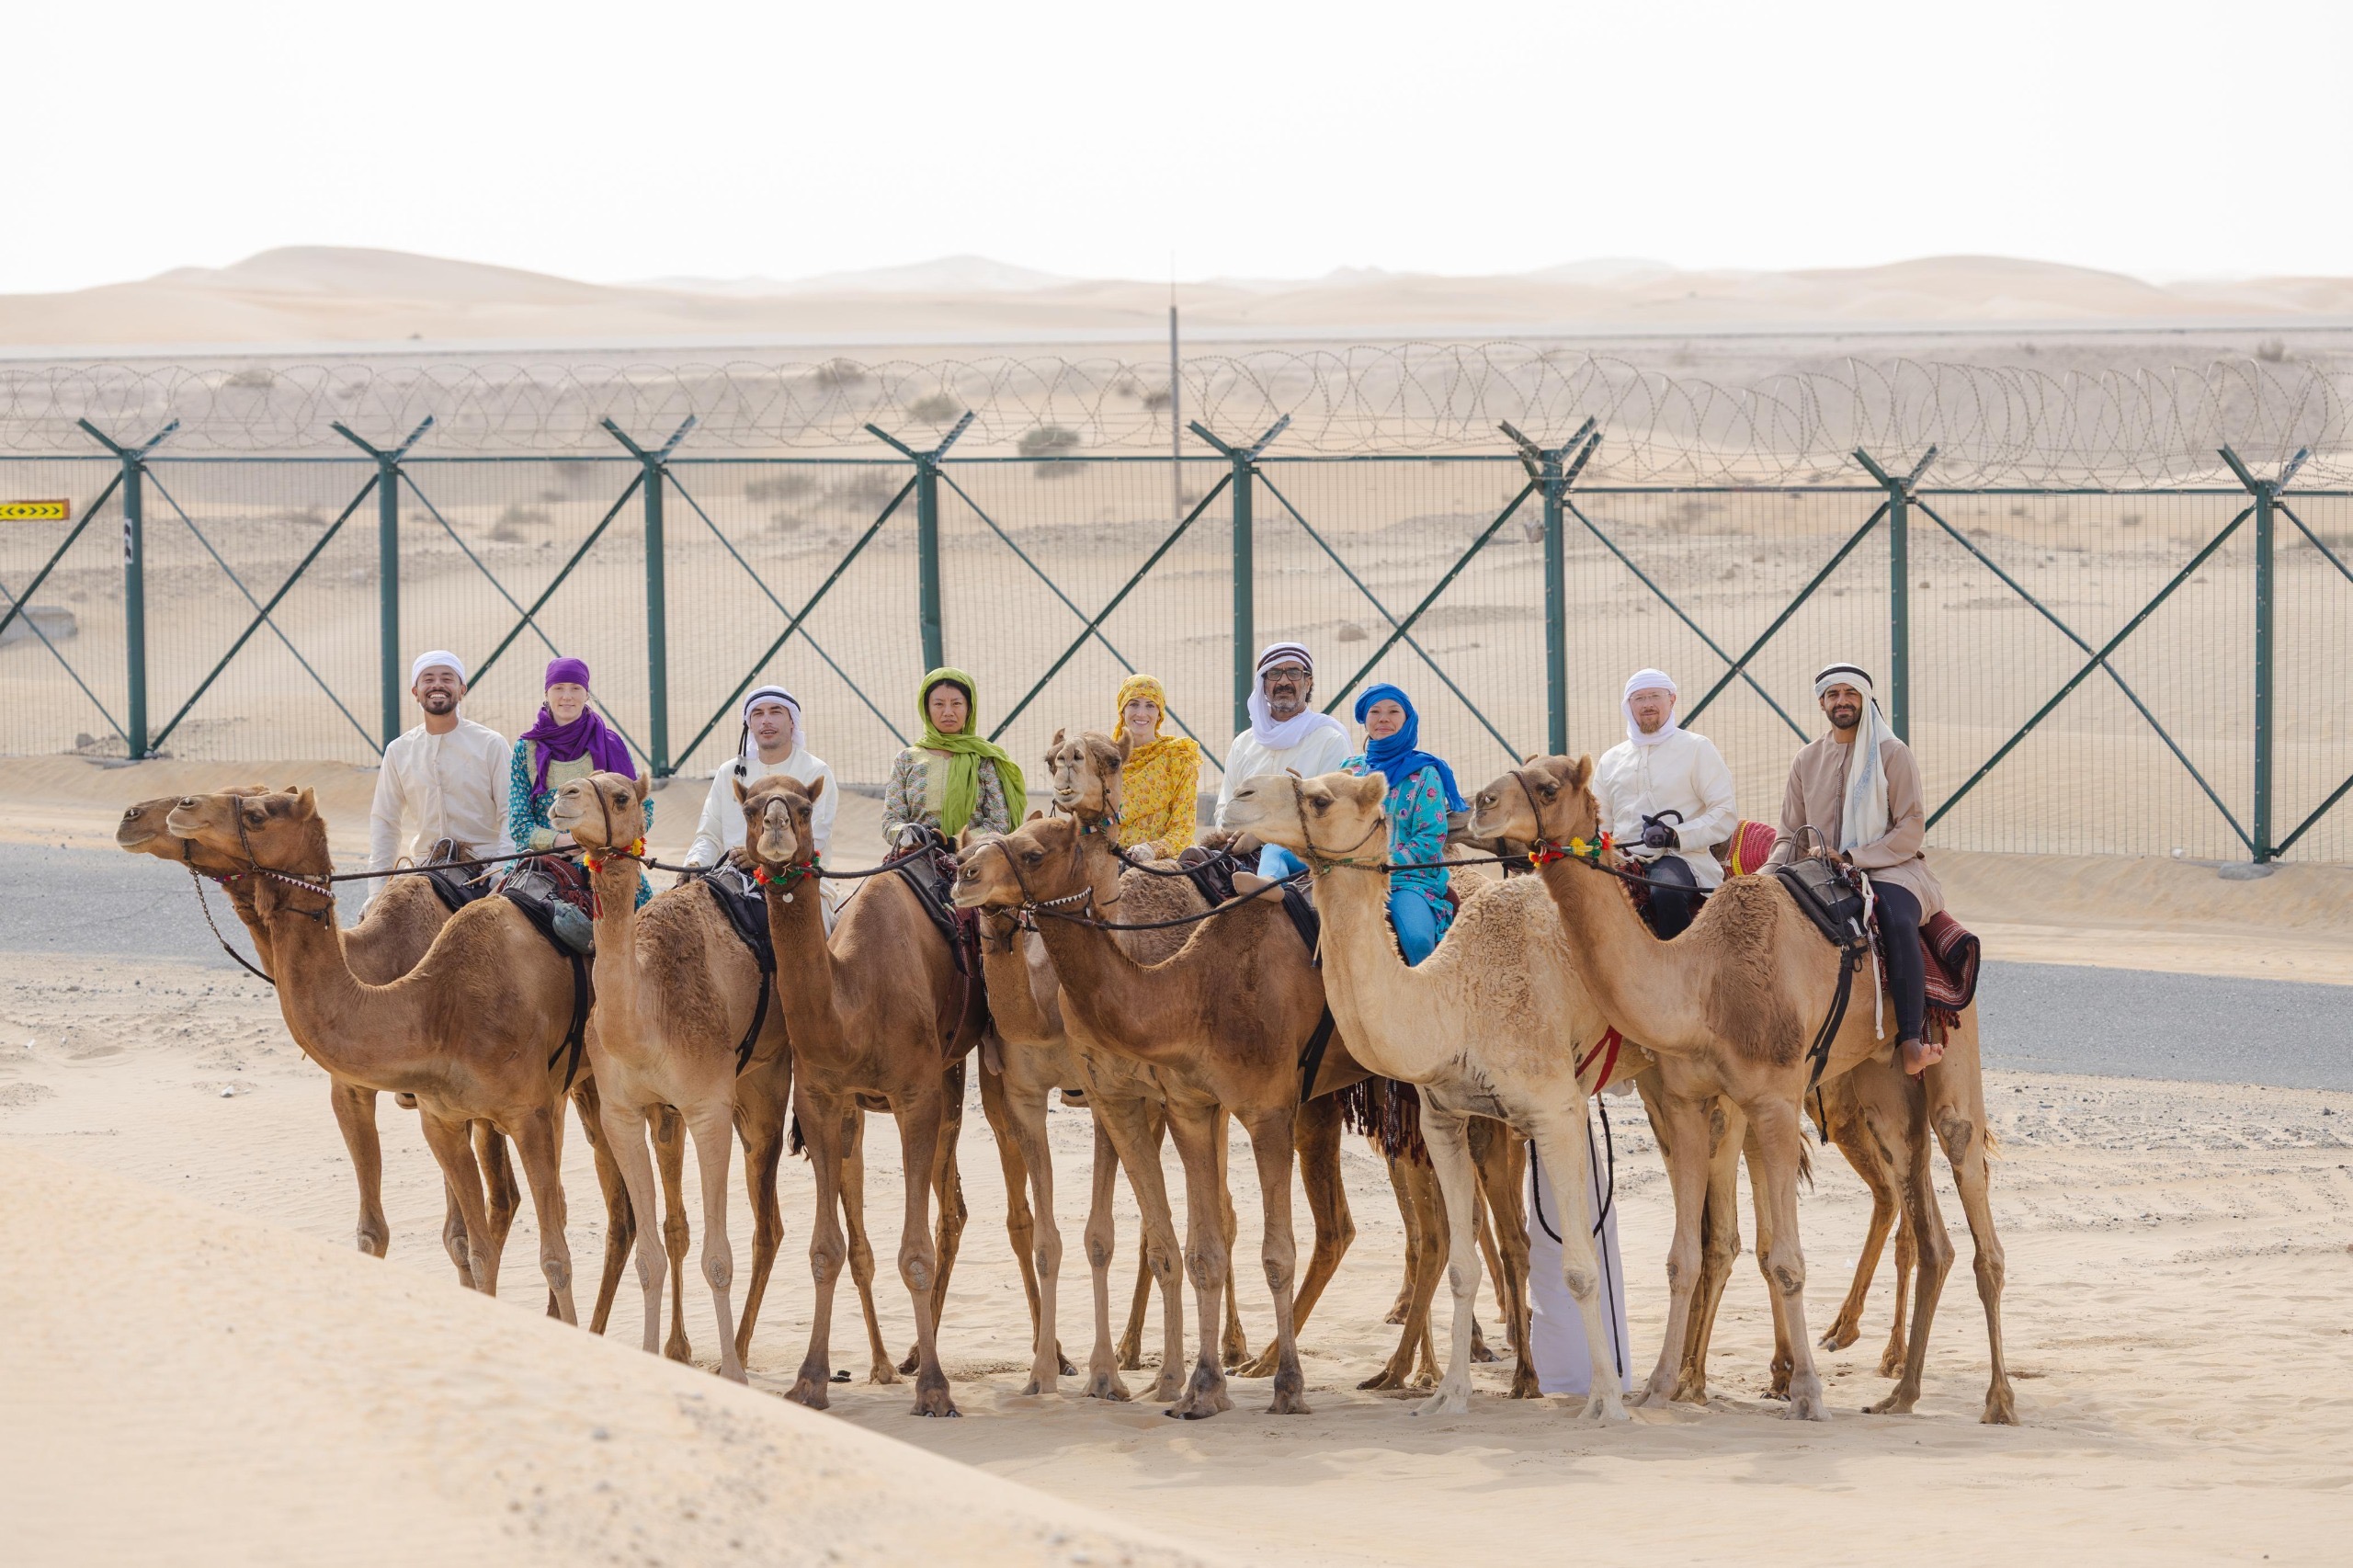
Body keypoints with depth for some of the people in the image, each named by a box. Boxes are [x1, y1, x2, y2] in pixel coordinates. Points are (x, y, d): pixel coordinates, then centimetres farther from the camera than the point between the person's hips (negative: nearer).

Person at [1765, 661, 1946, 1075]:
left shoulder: (1892, 754, 2)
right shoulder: (1807, 761, 15)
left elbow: (1911, 830, -6)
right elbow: (1790, 837, 16)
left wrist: (1851, 858, -16)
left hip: (1889, 870, -4)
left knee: (1898, 921, -37)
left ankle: (1911, 1041, -43)